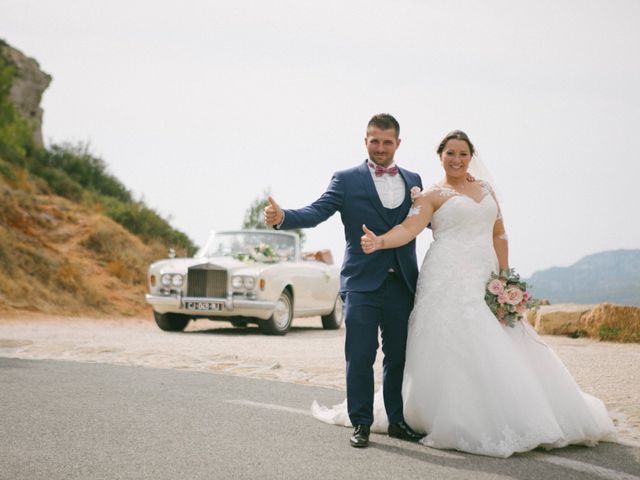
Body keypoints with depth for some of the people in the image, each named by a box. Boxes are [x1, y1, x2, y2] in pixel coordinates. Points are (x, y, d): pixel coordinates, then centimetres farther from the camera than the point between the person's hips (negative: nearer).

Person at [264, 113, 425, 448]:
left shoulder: (413, 181, 13)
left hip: (402, 283, 3)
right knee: (360, 357, -1)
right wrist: (283, 217, -30)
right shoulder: (347, 180, 0)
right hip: (362, 283, -3)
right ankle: (361, 424, 9)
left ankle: (398, 421, 22)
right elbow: (317, 212, -12)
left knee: (400, 357, 10)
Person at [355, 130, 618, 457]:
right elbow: (409, 228, -11)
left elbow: (498, 235, 18)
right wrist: (380, 241, -30)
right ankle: (464, 428, -3)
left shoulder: (485, 190, 19)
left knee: (502, 352, 2)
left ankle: (510, 423, 12)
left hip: (485, 281, 5)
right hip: (449, 280, -5)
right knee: (458, 353, -11)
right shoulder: (432, 195, 3)